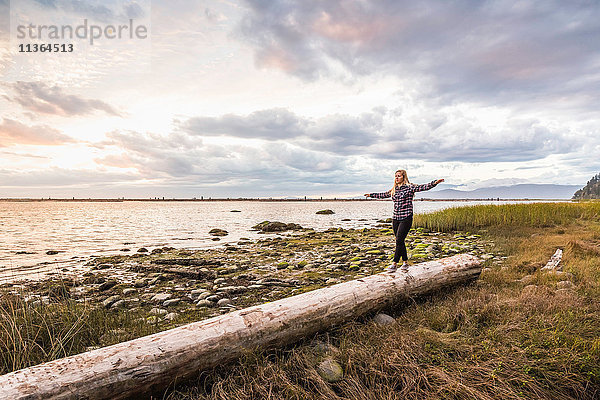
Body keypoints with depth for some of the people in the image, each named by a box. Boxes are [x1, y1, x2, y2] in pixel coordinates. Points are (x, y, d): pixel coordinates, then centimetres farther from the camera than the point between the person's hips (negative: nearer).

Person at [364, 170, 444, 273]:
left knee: (399, 241, -10)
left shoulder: (409, 187, -4)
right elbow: (383, 195, 29)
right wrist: (371, 195, 38)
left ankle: (394, 264, -5)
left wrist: (434, 183, -31)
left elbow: (423, 187, -16)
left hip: (406, 218, -6)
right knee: (400, 242, 9)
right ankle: (405, 262, 22)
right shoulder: (394, 189, 13)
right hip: (395, 218, 6)